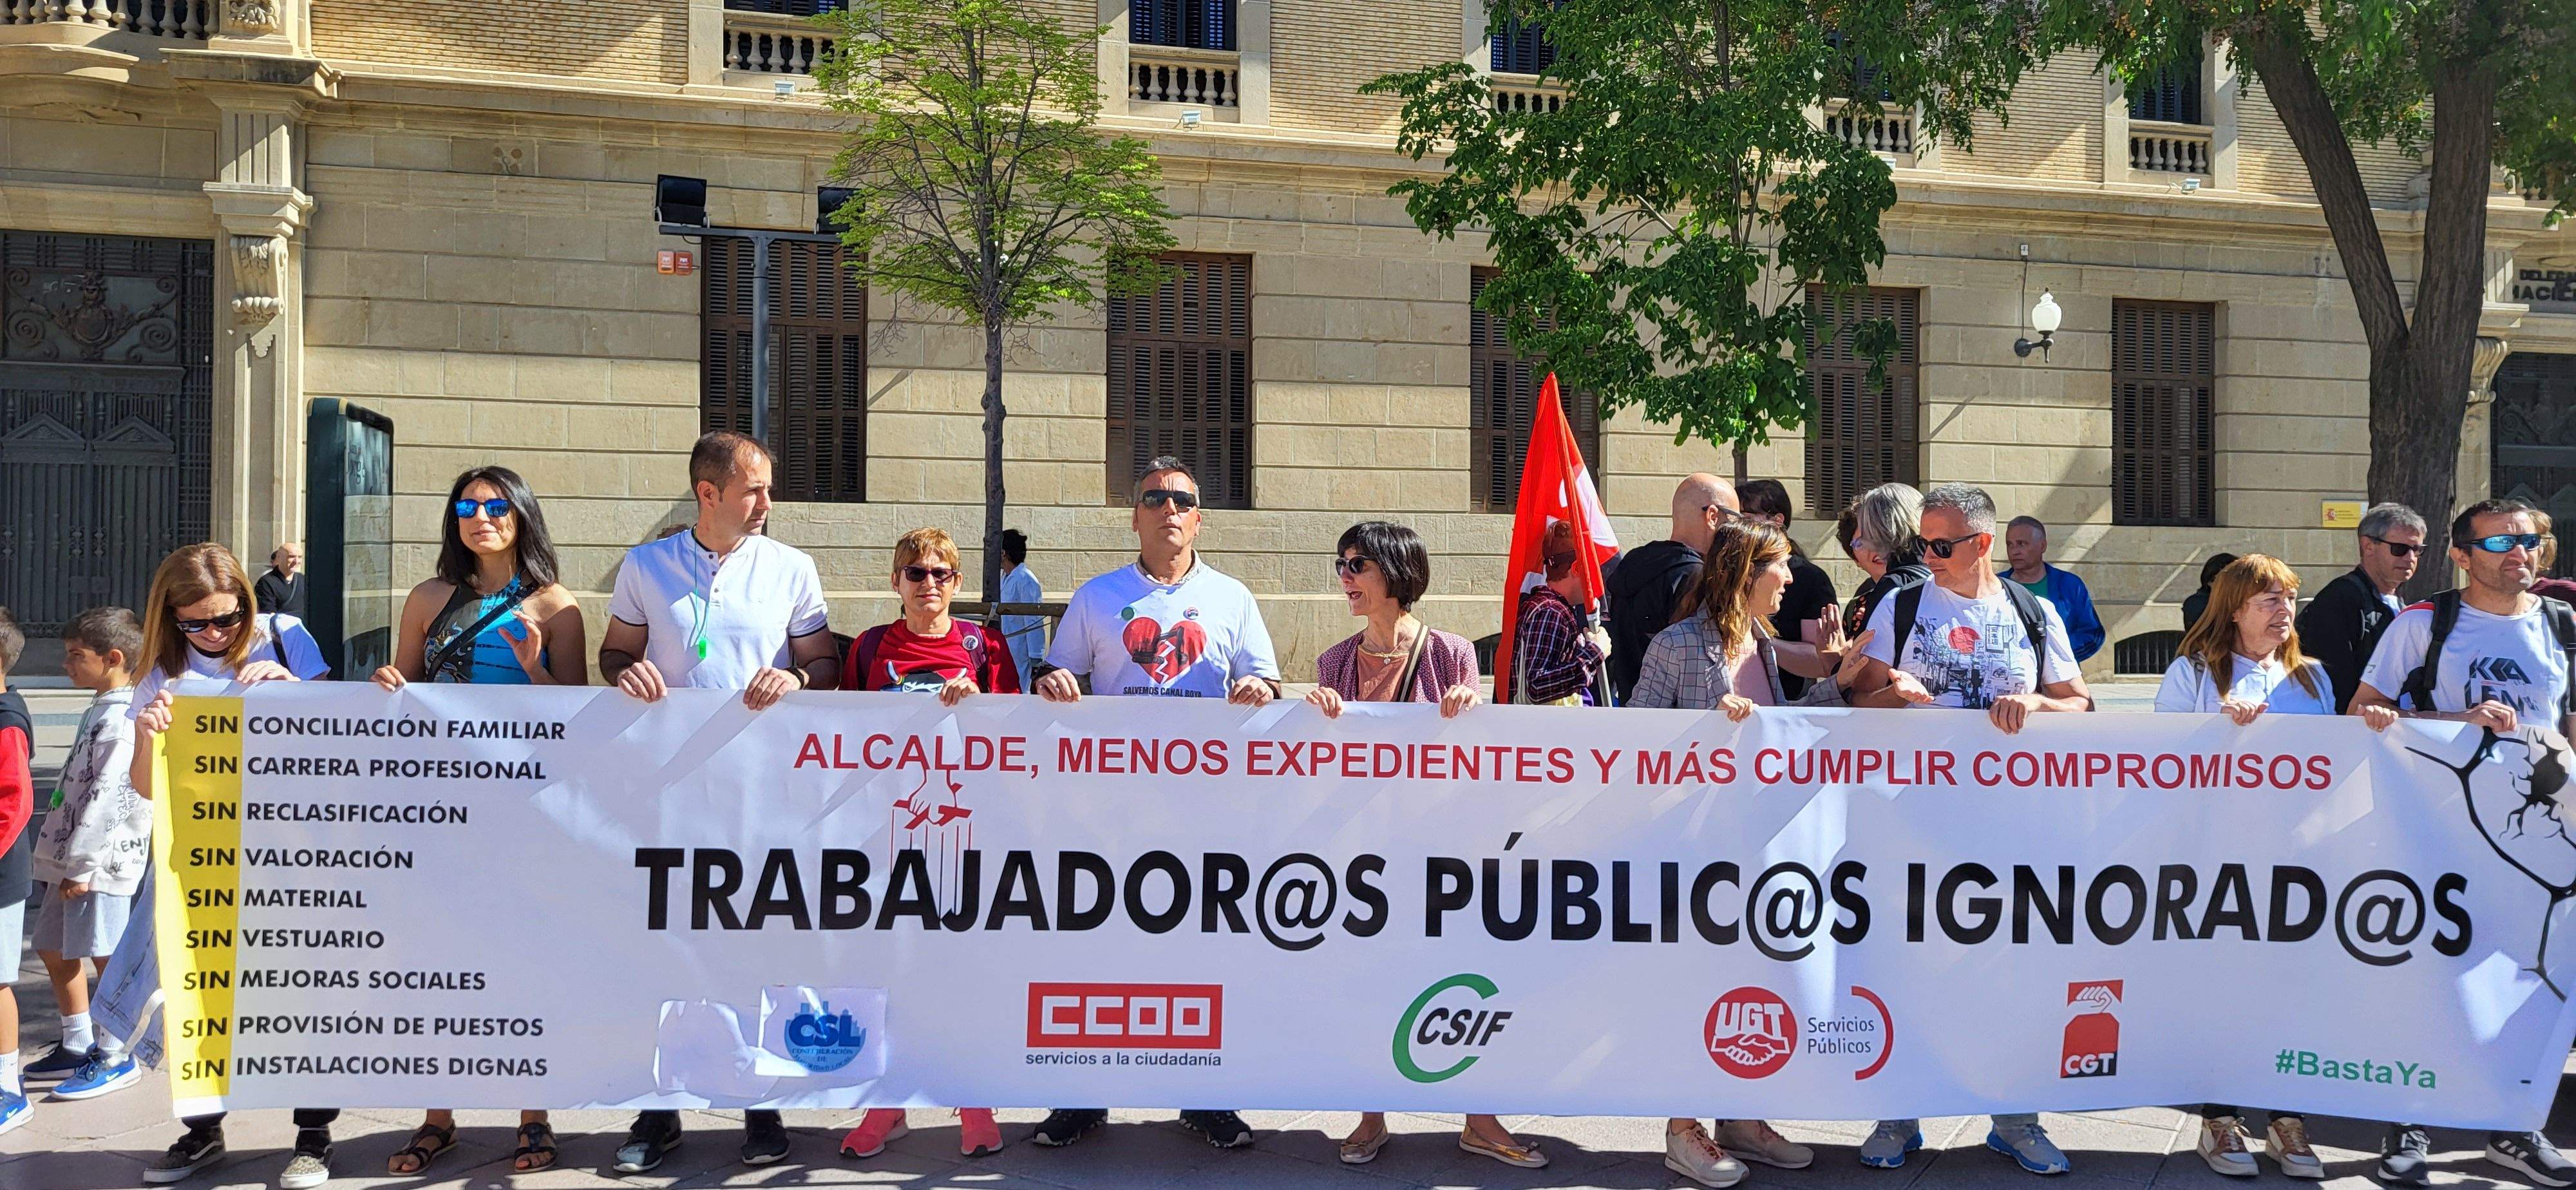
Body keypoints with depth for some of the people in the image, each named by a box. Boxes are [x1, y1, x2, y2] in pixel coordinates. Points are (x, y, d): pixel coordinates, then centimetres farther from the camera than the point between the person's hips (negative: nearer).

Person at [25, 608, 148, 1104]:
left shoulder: (125, 720, -17)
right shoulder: (99, 710, 15)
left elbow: (107, 797, -22)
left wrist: (82, 863, -21)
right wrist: (65, 859, 20)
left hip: (102, 860, -10)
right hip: (71, 856, 10)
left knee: (106, 955, -3)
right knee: (54, 949, 16)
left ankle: (115, 1058, 6)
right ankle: (78, 1047, 27)